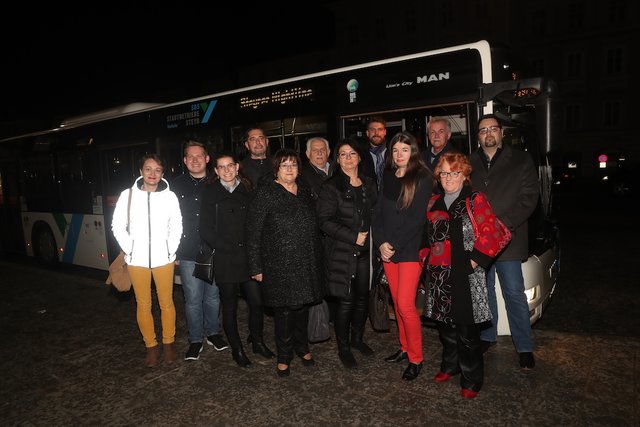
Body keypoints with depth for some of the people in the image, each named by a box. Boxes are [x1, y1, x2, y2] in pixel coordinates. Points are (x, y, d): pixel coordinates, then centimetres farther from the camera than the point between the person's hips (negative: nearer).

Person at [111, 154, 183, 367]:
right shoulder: (128, 195, -1)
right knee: (143, 305, 8)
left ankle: (168, 343, 24)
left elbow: (176, 227, 5)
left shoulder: (170, 196, -2)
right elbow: (118, 225, 4)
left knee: (166, 303, 7)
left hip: (163, 259, 0)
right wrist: (129, 250, -2)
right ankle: (151, 346, 23)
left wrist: (170, 250, -1)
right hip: (137, 260, 1)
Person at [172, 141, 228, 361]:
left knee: (213, 296, 13)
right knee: (193, 299, 6)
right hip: (188, 254, 0)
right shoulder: (177, 185, 2)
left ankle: (212, 332, 33)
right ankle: (195, 340, 23)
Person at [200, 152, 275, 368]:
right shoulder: (210, 193, -1)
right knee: (230, 307, 8)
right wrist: (229, 248, -9)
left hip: (249, 257, 3)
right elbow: (206, 230, -5)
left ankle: (257, 341, 26)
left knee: (257, 302, 2)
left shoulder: (247, 190, 9)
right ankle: (237, 349, 26)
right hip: (225, 260, -2)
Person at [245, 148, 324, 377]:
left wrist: (318, 258, 13)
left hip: (306, 264, 5)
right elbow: (253, 232, -8)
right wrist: (256, 266, -10)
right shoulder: (265, 194, -7)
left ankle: (302, 347, 36)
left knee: (302, 306, 14)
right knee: (283, 310, 3)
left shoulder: (305, 193, 10)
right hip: (279, 266, -5)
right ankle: (284, 356, 23)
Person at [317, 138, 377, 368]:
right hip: (342, 252, -5)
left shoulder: (369, 184, 11)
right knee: (345, 301, 1)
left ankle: (357, 338, 33)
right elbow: (325, 221, -13)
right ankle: (343, 347, 20)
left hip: (365, 251, 5)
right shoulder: (331, 187, -6)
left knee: (363, 297, 11)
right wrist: (354, 237, -16)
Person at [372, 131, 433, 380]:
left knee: (405, 304, -7)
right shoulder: (388, 177, 11)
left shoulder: (422, 179, -6)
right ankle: (405, 348, 28)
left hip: (410, 250, -5)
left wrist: (394, 245, -14)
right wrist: (381, 243, -4)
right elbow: (378, 212, 8)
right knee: (397, 302, 12)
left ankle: (415, 358, 9)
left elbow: (417, 218, -13)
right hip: (387, 249, 6)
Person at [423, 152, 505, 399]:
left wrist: (472, 262, -13)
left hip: (465, 276, -5)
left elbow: (489, 235, -11)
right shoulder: (434, 202, 14)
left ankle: (471, 379, 15)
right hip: (438, 276, 6)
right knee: (445, 326, 15)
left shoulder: (475, 200, -4)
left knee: (467, 332, -1)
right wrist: (428, 261, 13)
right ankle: (450, 365, 36)